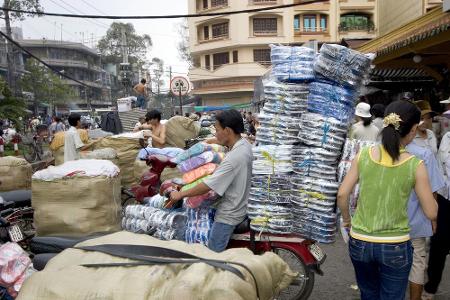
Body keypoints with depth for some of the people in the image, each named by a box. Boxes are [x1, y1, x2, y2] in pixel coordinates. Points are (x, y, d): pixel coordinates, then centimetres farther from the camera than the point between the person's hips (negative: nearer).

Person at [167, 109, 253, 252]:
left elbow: (208, 186, -28)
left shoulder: (234, 158, -31)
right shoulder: (245, 144, -3)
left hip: (228, 215, -9)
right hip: (238, 207, 10)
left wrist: (180, 194, -17)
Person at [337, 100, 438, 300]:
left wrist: (346, 219, 12)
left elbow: (342, 195, -6)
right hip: (395, 246, -2)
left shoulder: (363, 155, -7)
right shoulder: (415, 165, -13)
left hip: (360, 242, 2)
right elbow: (431, 213, -6)